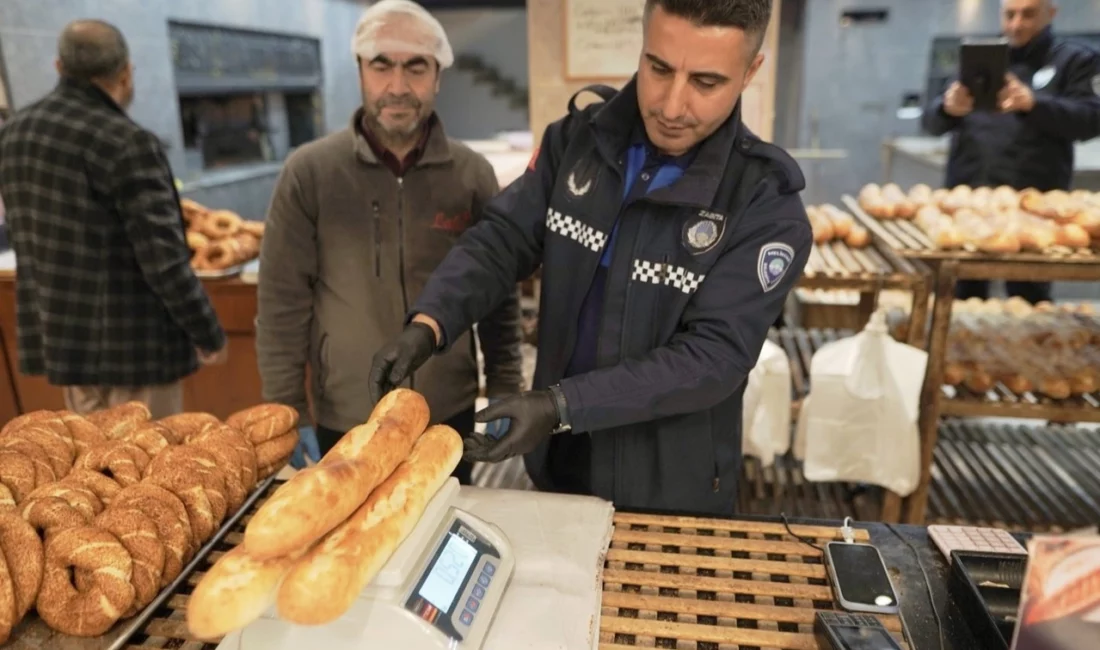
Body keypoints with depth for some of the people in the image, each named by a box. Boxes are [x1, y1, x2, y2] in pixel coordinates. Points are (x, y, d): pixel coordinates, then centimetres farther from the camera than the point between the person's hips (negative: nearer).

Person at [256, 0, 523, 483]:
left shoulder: (473, 174, -3)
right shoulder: (309, 172, -8)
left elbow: (499, 295, 2)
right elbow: (283, 303, -5)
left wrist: (504, 394, 1)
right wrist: (289, 413, -5)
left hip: (449, 417, 2)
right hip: (343, 423, -1)